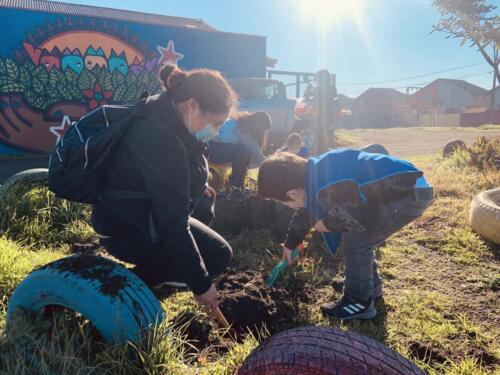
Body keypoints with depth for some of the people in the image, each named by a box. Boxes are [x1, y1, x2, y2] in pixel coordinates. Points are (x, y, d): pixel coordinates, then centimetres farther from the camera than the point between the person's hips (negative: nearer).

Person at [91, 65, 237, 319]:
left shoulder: (159, 112, -4)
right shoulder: (164, 143, -33)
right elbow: (173, 224, -30)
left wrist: (197, 186, 16)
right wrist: (201, 283, -21)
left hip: (127, 212, 9)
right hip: (128, 230, -9)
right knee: (218, 255, -5)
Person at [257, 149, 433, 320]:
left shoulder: (331, 190, -31)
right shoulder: (314, 173, 2)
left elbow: (362, 220, -21)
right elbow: (306, 210, 19)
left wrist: (329, 224, -4)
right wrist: (290, 244, 32)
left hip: (411, 193, -9)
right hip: (392, 188, 9)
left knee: (355, 242, -10)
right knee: (354, 237, 16)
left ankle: (360, 303, 7)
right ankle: (370, 285, 33)